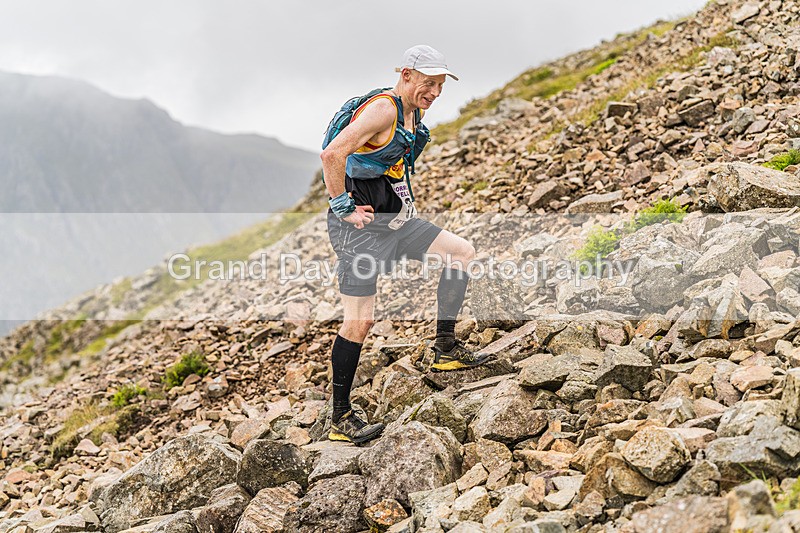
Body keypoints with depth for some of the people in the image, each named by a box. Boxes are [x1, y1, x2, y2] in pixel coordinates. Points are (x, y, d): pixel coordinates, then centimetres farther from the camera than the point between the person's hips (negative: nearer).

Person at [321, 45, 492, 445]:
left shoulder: (416, 114, 11)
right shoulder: (383, 109, -18)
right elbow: (332, 154, -30)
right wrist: (343, 207, -24)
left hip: (395, 220, 9)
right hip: (361, 223, -9)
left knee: (462, 253, 2)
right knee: (359, 321, -7)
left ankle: (446, 348, 8)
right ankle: (340, 419, 3)